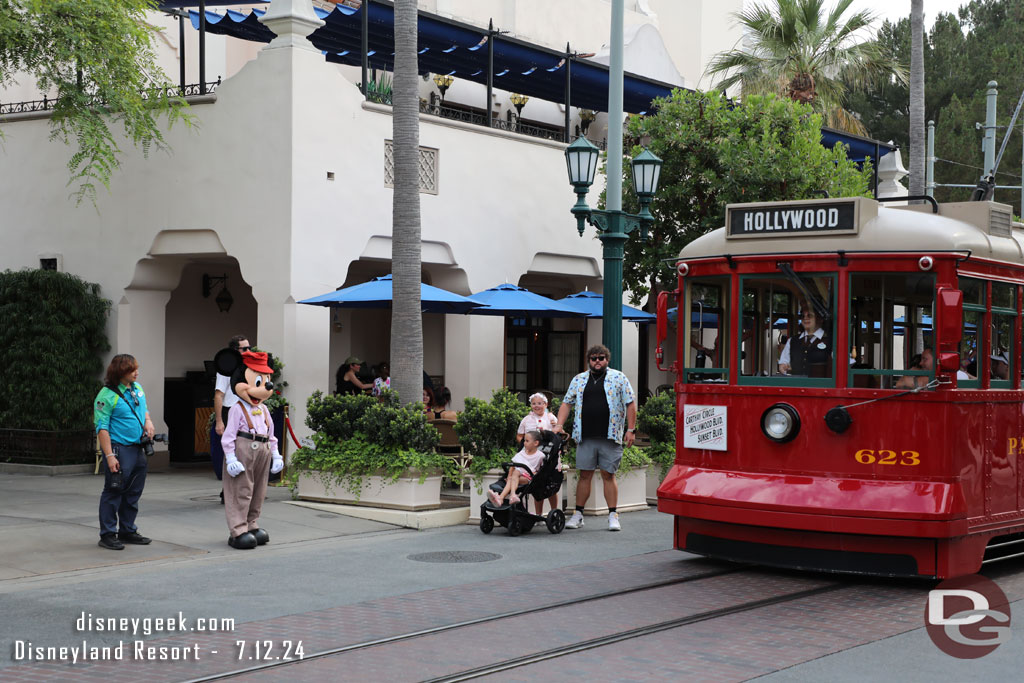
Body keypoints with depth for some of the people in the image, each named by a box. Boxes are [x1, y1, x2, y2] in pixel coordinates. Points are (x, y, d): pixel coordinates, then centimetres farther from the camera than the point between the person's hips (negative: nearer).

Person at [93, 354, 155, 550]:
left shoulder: (137, 387, 12)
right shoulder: (107, 395, -12)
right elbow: (102, 428, -14)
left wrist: (148, 421, 4)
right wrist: (109, 455, -20)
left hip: (137, 448, 8)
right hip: (119, 449, -8)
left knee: (133, 493, 13)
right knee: (114, 491, -3)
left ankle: (127, 531, 24)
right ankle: (107, 535, 3)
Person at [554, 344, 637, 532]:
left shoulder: (619, 378, 5)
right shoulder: (579, 380, 14)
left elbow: (630, 403, 4)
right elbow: (567, 403, 16)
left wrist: (631, 429, -3)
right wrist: (559, 425, 4)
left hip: (610, 437, -2)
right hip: (585, 437, 2)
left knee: (608, 475, -1)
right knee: (584, 475, 4)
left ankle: (613, 516, 5)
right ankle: (578, 515, 9)